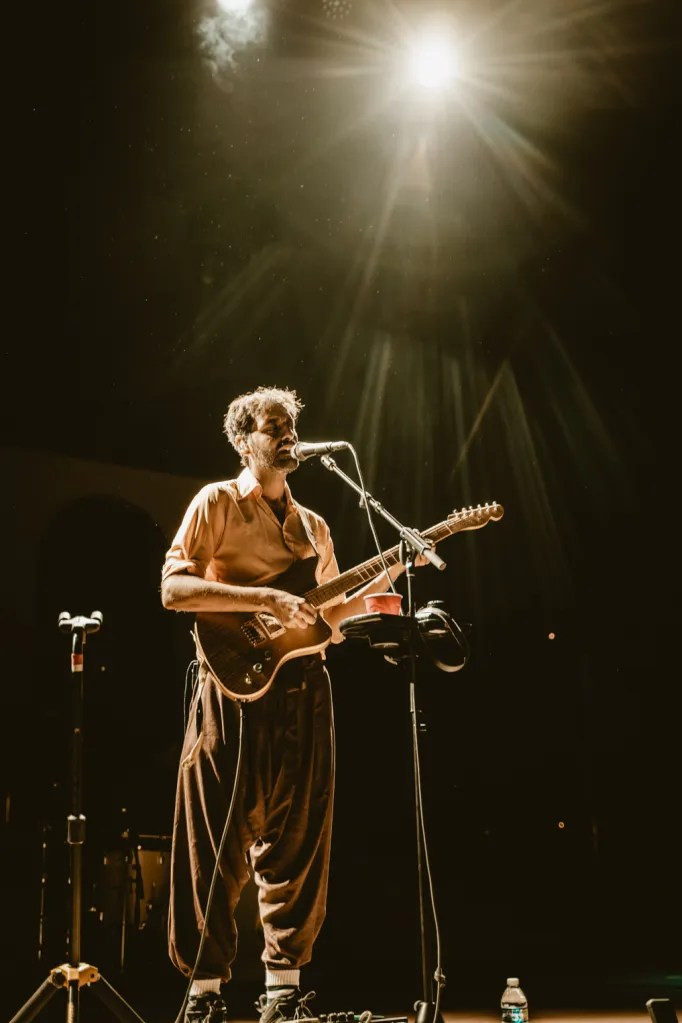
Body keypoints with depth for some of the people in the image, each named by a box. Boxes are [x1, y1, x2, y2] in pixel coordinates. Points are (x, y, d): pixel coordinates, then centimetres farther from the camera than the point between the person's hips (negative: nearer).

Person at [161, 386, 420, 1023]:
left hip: (301, 690, 6)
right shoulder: (217, 502, 2)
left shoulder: (313, 526, 20)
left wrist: (390, 576, 10)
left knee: (295, 839, 5)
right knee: (216, 842, -3)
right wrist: (265, 599, -18)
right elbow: (173, 587, -10)